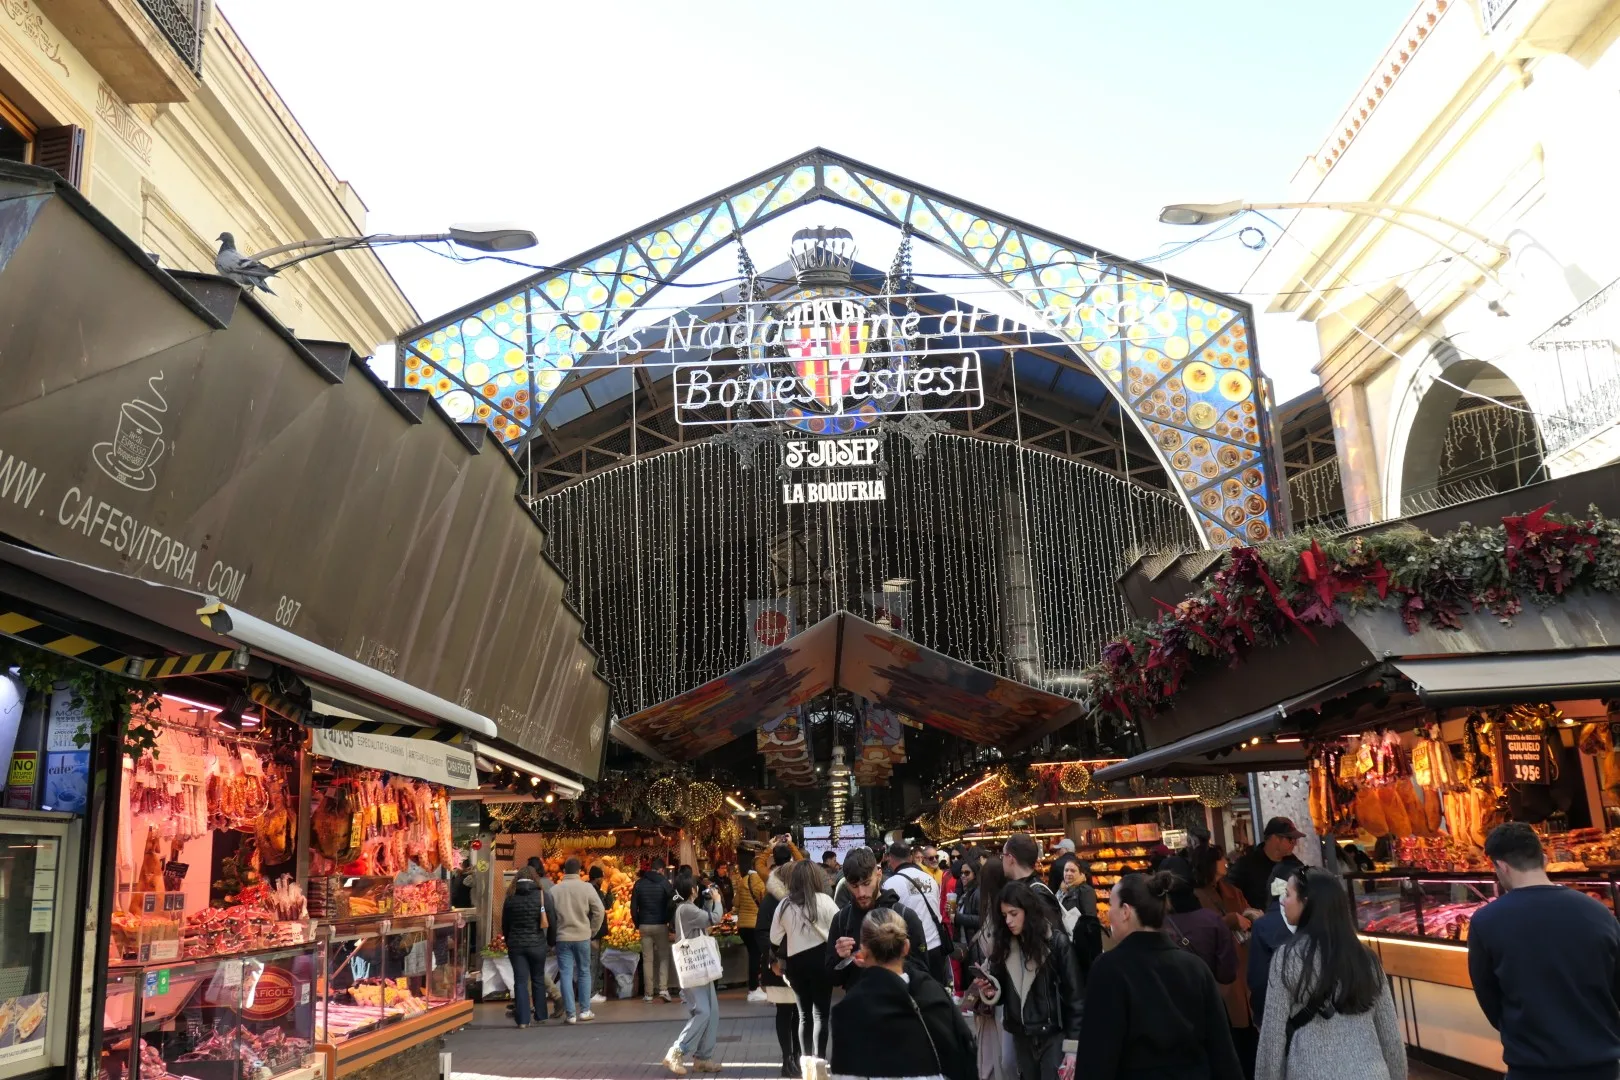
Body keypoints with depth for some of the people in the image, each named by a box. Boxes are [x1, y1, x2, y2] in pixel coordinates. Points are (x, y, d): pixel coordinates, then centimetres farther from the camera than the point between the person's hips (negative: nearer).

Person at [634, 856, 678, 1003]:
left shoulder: (639, 883, 2)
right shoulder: (664, 882, -5)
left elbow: (633, 907, 2)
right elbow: (671, 903, -5)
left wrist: (637, 923, 11)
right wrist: (669, 921, 9)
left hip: (644, 925, 2)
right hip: (661, 925, -2)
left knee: (647, 959, 6)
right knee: (664, 957, 8)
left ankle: (648, 993, 6)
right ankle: (663, 988, -6)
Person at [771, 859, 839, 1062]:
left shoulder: (784, 905, -1)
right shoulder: (823, 901, -10)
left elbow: (775, 938, 5)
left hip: (796, 961, 3)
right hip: (820, 958, -3)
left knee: (804, 1014, 15)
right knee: (820, 1013, 4)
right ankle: (819, 1059, -2)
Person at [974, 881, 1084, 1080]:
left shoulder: (1057, 942, -11)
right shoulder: (1005, 944, 2)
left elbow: (1075, 996, -10)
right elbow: (1004, 992, 9)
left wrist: (1073, 1046, -11)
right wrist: (991, 990, -14)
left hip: (1053, 1035, -5)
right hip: (1021, 1036, 5)